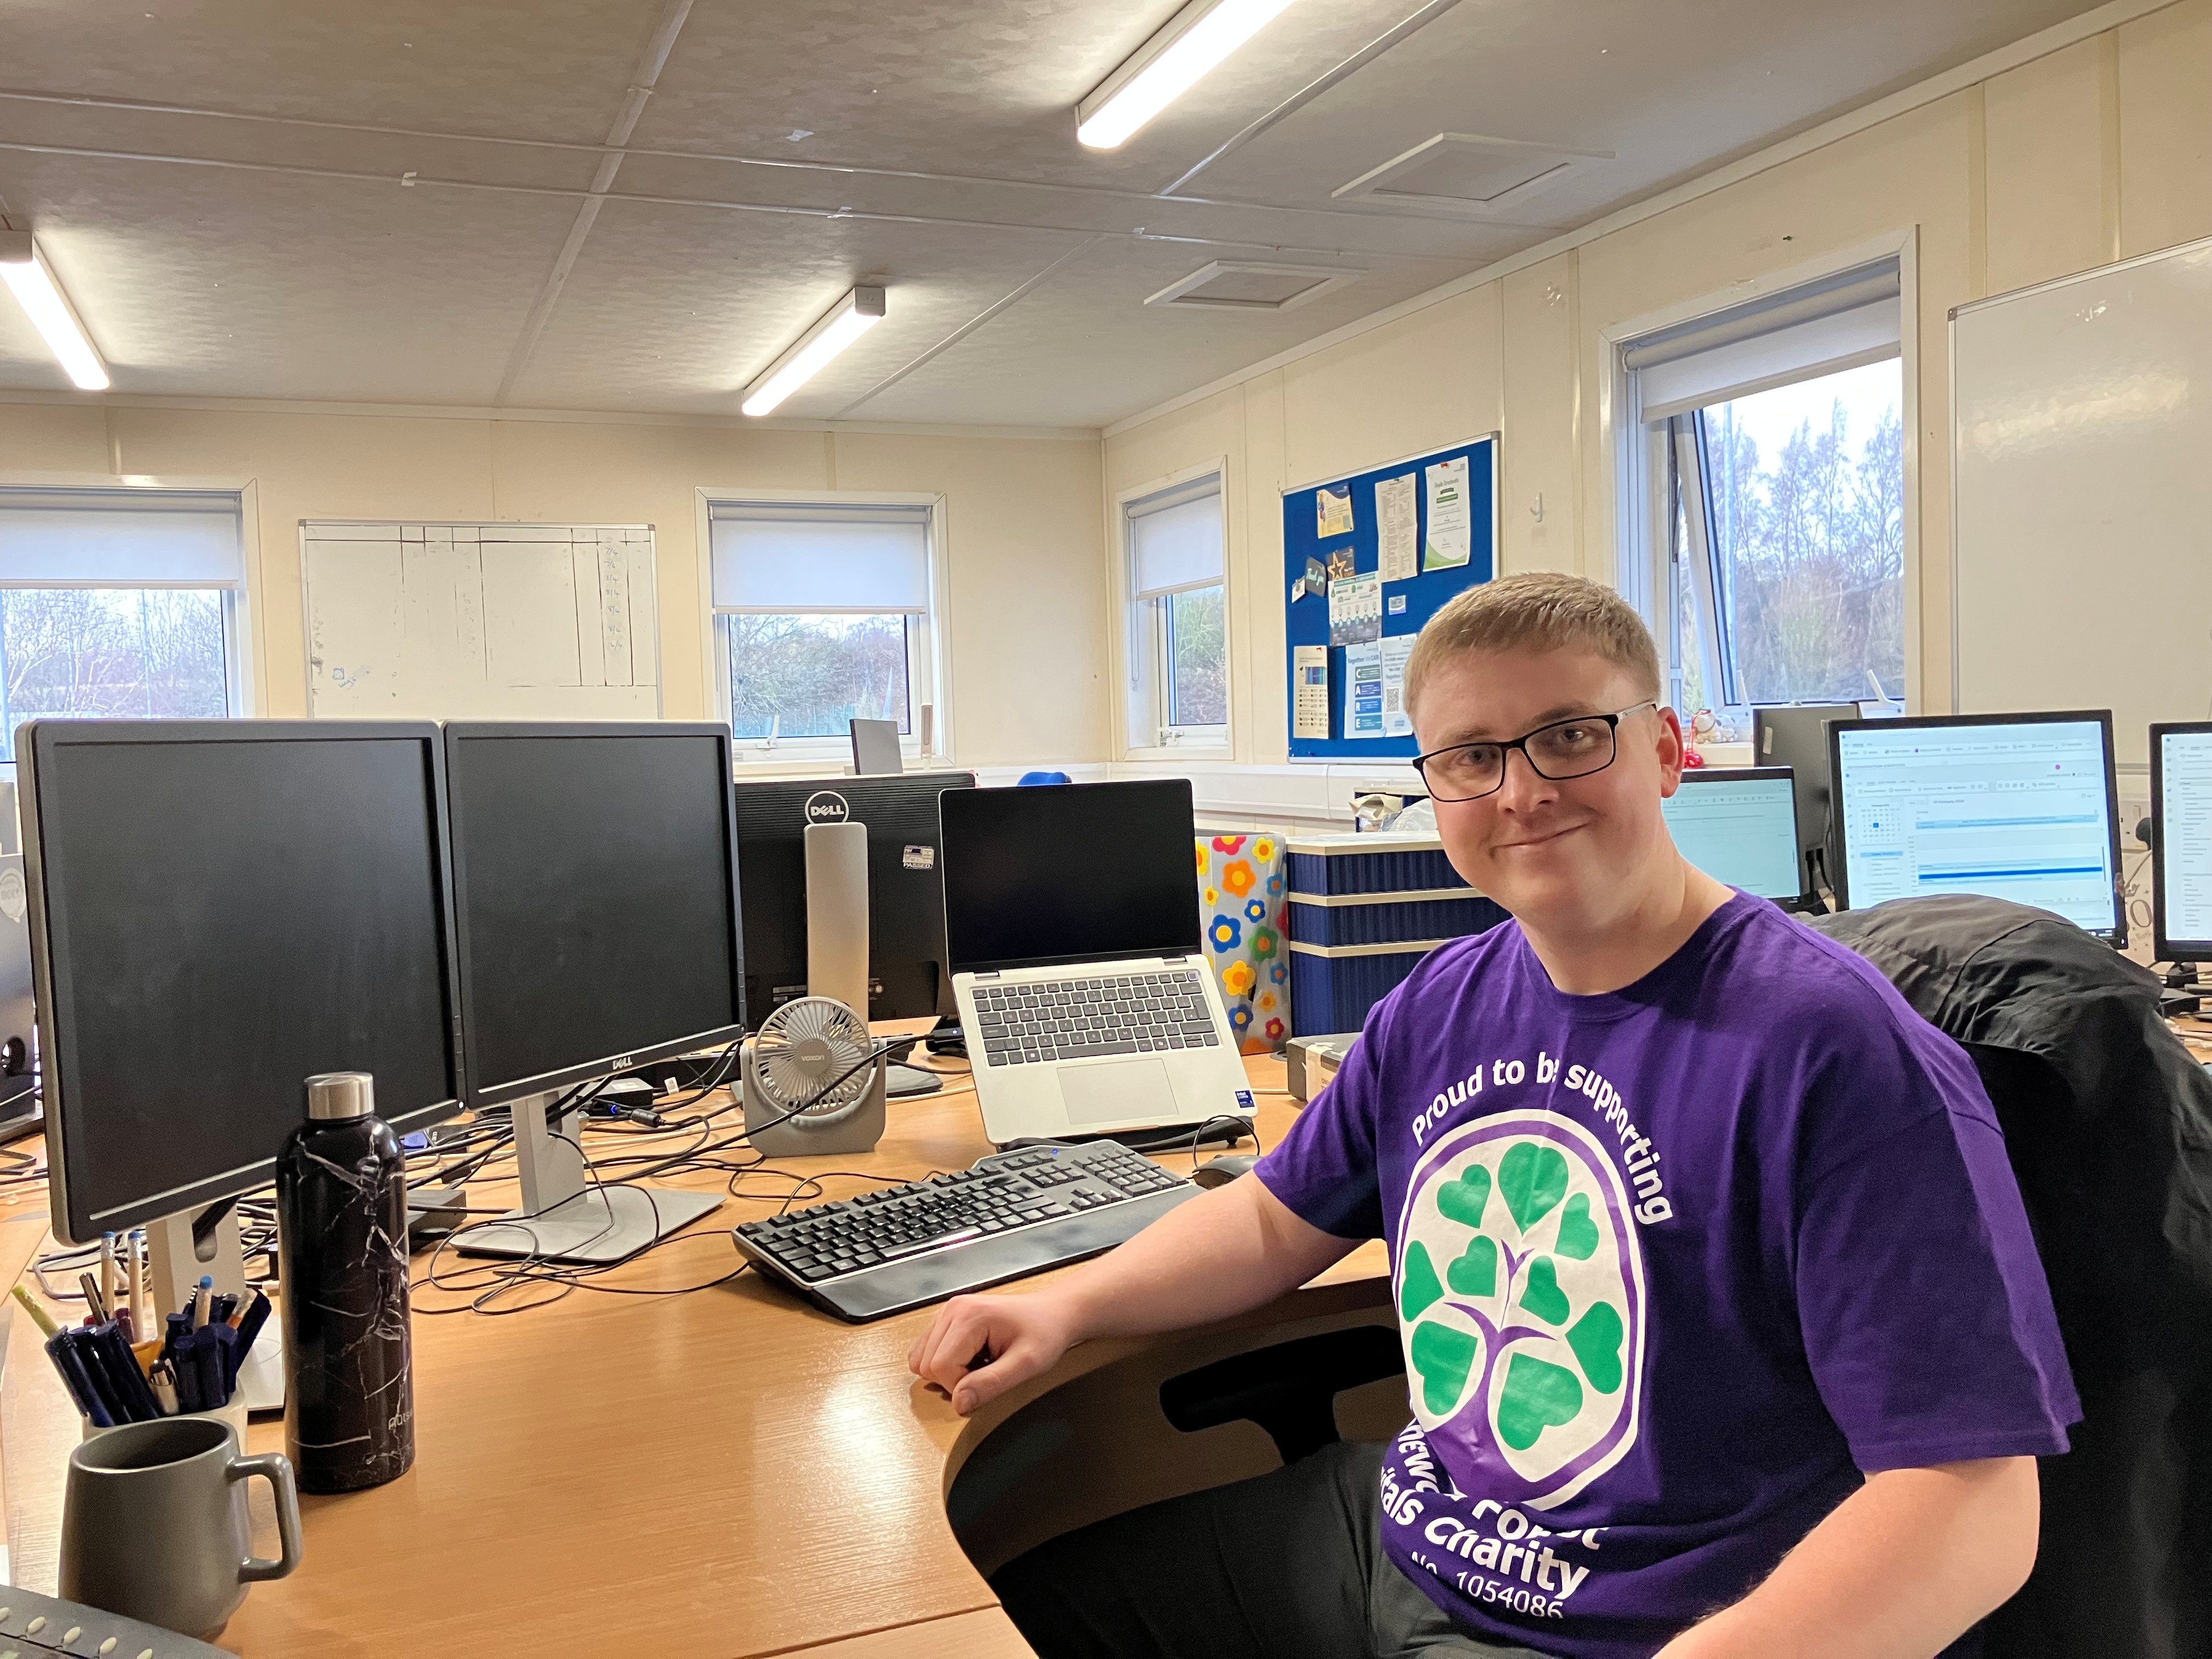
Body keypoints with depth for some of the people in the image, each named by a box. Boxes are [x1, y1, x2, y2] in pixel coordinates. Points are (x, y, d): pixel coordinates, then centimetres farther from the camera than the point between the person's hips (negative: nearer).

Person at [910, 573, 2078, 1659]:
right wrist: (1067, 1305, 0)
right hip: (1390, 1538, 7)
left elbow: (1975, 1500, -25)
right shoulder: (1446, 1002, 2)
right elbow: (1279, 1216, 15)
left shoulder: (1833, 1052, -22)